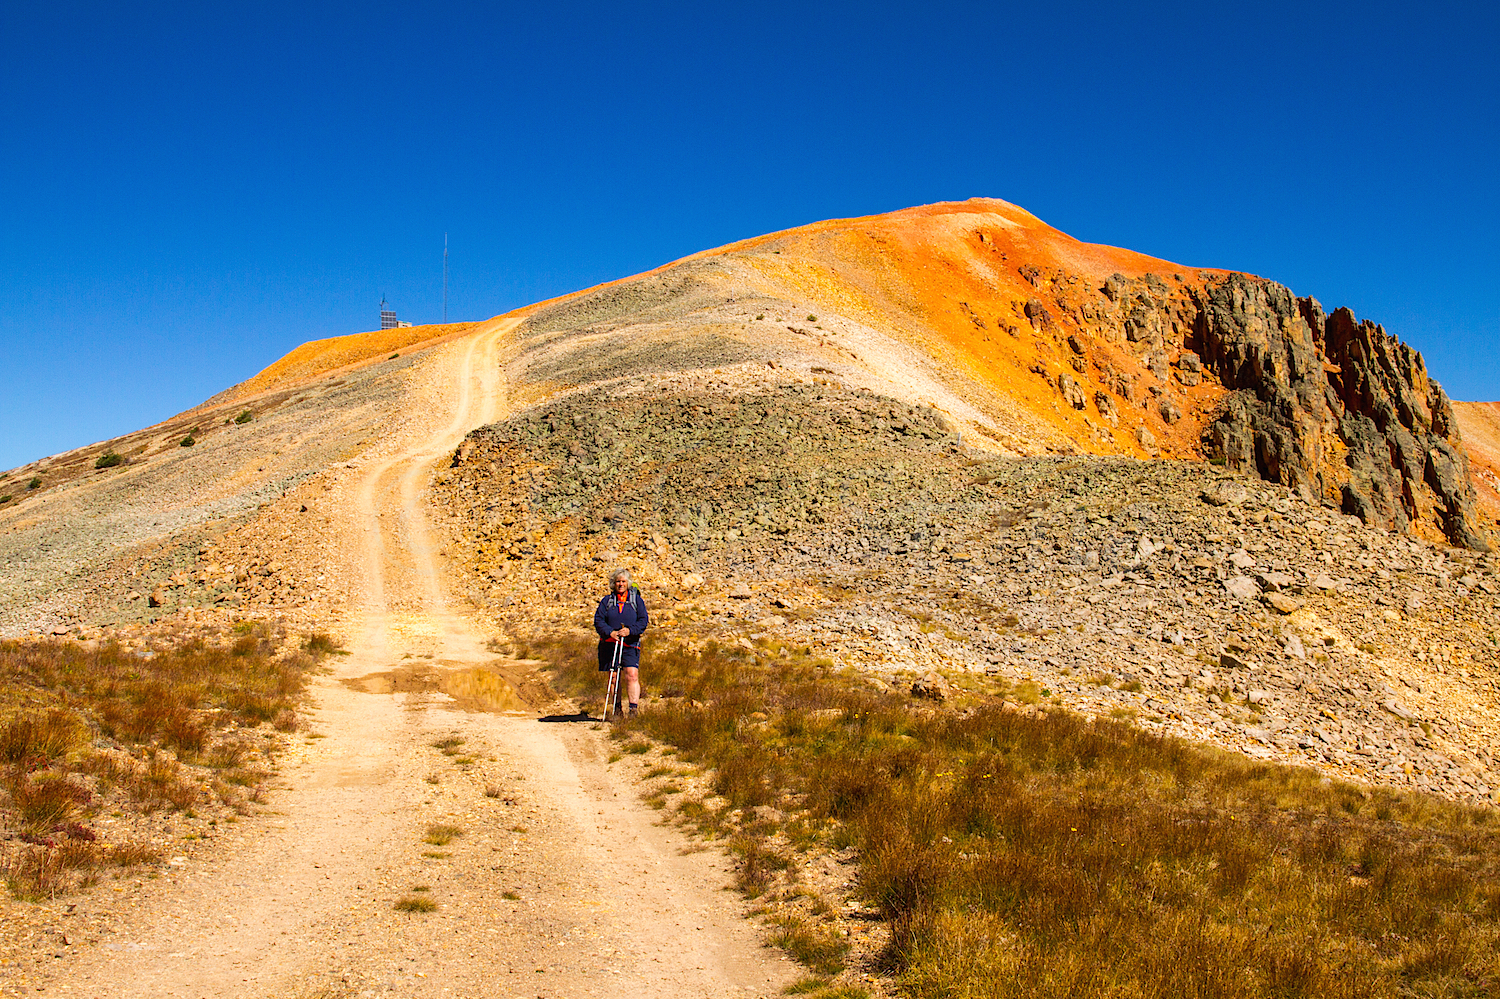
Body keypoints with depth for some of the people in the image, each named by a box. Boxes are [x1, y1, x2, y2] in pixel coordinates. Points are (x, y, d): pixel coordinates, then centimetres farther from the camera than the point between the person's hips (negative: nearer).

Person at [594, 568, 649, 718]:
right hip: (609, 644, 2)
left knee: (632, 675, -16)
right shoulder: (607, 600, 11)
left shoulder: (636, 599, 8)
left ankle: (634, 708, -17)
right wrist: (609, 632, -14)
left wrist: (630, 630, -15)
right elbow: (598, 620, 4)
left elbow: (644, 620, 1)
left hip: (630, 645, -2)